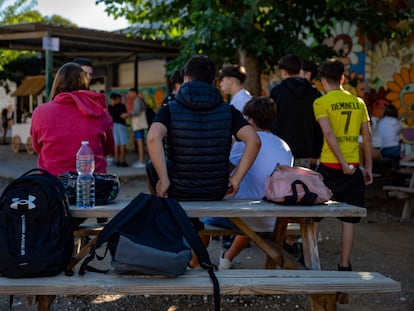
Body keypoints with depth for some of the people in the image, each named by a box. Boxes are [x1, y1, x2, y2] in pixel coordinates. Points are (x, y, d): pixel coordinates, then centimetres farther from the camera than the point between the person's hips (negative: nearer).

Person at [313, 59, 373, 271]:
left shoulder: (321, 102, -5)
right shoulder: (358, 102, 7)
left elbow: (329, 134, -16)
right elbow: (367, 137, 7)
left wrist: (343, 163, -16)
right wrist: (368, 167, 12)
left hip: (329, 166, -3)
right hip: (354, 167, 3)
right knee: (348, 220, 8)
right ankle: (344, 266, 12)